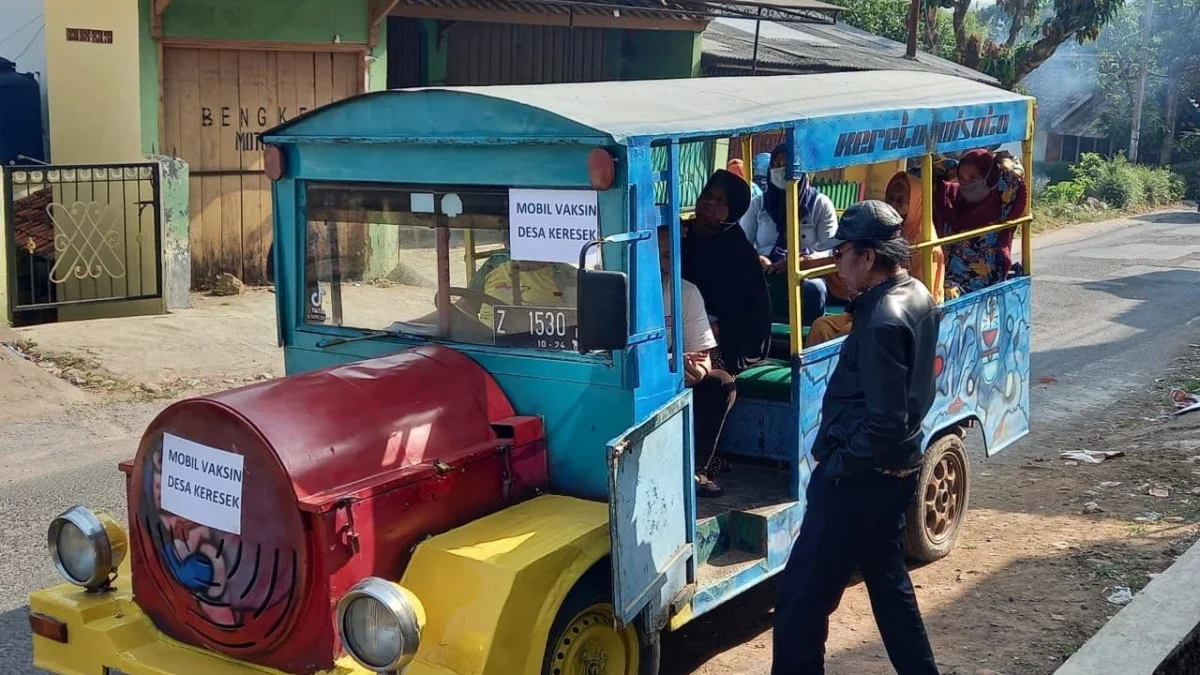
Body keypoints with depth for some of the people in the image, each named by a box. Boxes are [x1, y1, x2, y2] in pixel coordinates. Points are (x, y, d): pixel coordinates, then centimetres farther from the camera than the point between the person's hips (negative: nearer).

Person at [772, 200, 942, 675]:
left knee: (802, 595, 0)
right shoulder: (918, 297, 5)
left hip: (862, 476, -10)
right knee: (887, 578, 23)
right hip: (898, 468, 10)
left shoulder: (883, 320, -25)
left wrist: (835, 465, -15)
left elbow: (885, 424, -27)